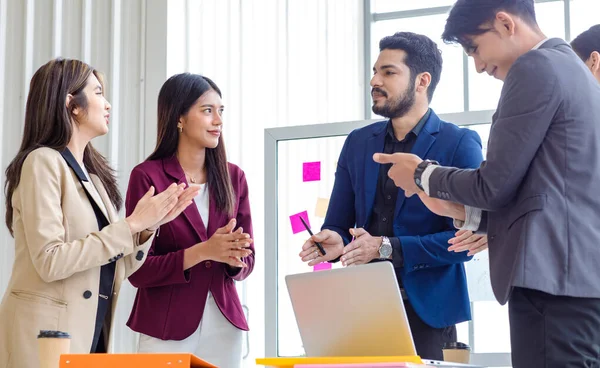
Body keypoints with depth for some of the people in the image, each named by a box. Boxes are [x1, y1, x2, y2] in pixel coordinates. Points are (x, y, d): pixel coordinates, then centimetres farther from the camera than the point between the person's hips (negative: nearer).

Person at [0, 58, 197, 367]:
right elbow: (50, 261, -20)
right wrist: (130, 225, -18)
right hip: (48, 335, -7)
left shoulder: (92, 173, 12)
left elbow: (113, 270, 11)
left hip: (91, 332, 8)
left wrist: (149, 225, -4)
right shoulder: (44, 162, -9)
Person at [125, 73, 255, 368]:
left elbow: (247, 261, 10)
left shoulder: (233, 177, 7)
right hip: (167, 327, -4)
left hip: (224, 325, 4)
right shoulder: (147, 177, -7)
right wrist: (202, 252, -21)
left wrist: (234, 257, -13)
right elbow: (138, 269, -9)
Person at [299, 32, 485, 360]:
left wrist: (388, 248, -19)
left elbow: (468, 237, -11)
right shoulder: (357, 143, 11)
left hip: (426, 311, -4)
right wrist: (334, 242, -12)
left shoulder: (460, 145, -4)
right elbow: (338, 224, 13)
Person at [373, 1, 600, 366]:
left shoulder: (535, 67, -9)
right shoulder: (571, 67, 21)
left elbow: (496, 184, -11)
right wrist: (463, 209, 20)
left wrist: (423, 174, 5)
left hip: (553, 278, -10)